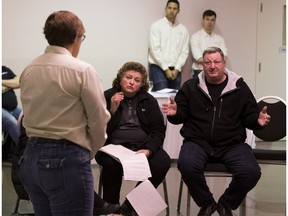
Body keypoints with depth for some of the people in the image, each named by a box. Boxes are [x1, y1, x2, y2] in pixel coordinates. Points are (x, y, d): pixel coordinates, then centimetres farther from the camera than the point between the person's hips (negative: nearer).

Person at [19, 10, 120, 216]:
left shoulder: (28, 71, 8)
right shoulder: (82, 70, -10)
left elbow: (31, 115, 10)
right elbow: (99, 120, -6)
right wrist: (88, 153, 9)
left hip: (31, 155, 7)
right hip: (66, 160, -7)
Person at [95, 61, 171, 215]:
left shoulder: (149, 101, 11)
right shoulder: (106, 97, 4)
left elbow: (158, 130, 6)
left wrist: (149, 150, -13)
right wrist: (112, 110, -15)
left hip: (143, 146, 3)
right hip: (114, 146, -3)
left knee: (163, 161, -26)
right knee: (111, 162, -37)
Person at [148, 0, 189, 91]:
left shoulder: (183, 29, 9)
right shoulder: (156, 26, -1)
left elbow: (184, 52, 6)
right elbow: (155, 49, -7)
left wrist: (176, 69, -5)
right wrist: (166, 69, -11)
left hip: (175, 70, 3)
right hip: (158, 67, -3)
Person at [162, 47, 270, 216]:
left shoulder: (239, 87, 6)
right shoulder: (191, 87, 7)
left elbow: (250, 117, 10)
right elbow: (181, 116, 10)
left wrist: (258, 120, -13)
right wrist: (174, 113, -14)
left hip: (232, 144, 1)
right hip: (197, 142, 0)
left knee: (251, 172, -25)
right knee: (186, 165, -33)